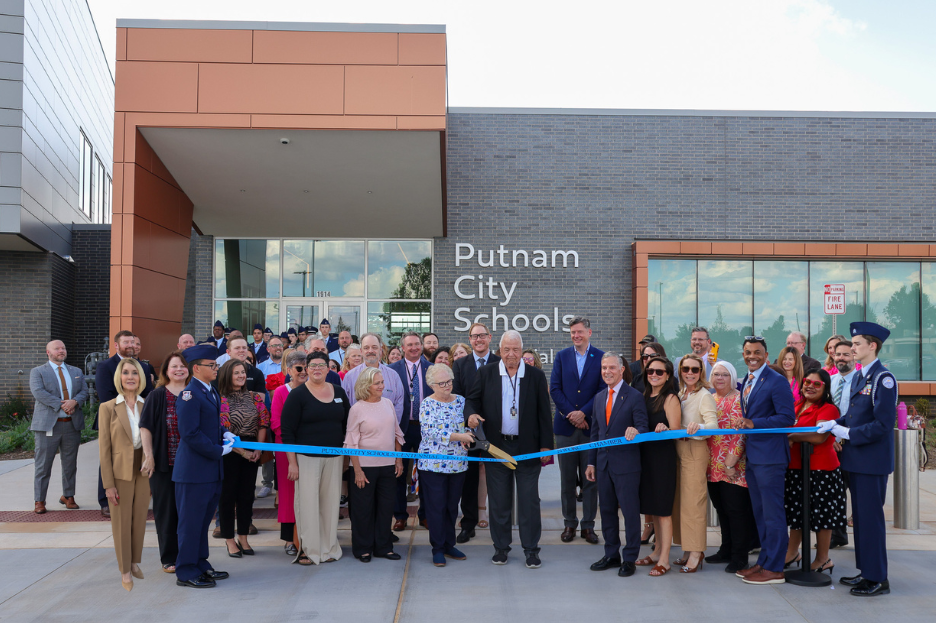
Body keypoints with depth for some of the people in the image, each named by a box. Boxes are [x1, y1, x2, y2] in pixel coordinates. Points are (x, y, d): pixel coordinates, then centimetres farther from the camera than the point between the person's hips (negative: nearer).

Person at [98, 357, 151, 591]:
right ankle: (125, 571, 18)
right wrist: (108, 484, -9)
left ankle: (135, 563, 28)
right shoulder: (108, 408, -6)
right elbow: (104, 448, -6)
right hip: (120, 474, -3)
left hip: (143, 473, 3)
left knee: (140, 521, 11)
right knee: (121, 523, 6)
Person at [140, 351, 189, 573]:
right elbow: (145, 427, -7)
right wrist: (149, 456, -15)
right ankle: (169, 558, 15)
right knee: (167, 511, 4)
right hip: (164, 463, -2)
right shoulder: (157, 396, -2)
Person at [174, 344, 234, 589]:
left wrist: (224, 434, 6)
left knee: (203, 520, 18)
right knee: (191, 521, 0)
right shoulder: (189, 394, -17)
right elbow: (190, 433, -22)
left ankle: (200, 565, 29)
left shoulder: (211, 392, 13)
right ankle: (186, 573, 10)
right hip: (194, 470, -9)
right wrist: (219, 450, -16)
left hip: (211, 470, 9)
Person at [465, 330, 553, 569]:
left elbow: (544, 413, 3)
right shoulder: (486, 373, 3)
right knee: (499, 501, 9)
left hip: (527, 448, -1)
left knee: (529, 500, 3)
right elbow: (472, 398, 7)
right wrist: (471, 413, -16)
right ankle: (501, 547, 21)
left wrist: (546, 445, -1)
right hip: (496, 447, 1)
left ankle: (531, 549, 13)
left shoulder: (536, 376, 1)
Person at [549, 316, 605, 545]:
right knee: (567, 479, 7)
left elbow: (603, 389, -3)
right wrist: (572, 414, -9)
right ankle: (569, 524, 17)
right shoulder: (562, 356, 7)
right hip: (565, 425, 1)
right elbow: (555, 388, 1)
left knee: (590, 478, 4)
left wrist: (583, 413, -12)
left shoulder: (600, 357, 2)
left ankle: (588, 525, 13)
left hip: (591, 425, -1)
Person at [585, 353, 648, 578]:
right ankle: (612, 555, 26)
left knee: (630, 511, 1)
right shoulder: (599, 398, 12)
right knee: (607, 510, 13)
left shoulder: (635, 396, -7)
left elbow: (643, 427, -12)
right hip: (603, 464, 6)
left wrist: (636, 431, -35)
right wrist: (591, 462, 12)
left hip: (626, 464, -6)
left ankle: (630, 558, 11)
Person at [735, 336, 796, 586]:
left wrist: (754, 423, -21)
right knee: (759, 513, 15)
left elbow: (787, 417, -17)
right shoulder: (745, 381, 15)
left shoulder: (777, 381, -11)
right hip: (751, 454, 9)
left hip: (769, 455, -9)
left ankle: (774, 568, 5)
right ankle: (763, 562, 25)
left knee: (772, 513, -2)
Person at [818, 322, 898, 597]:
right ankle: (865, 571, 28)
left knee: (871, 517, -2)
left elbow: (883, 424, -21)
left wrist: (848, 433, -18)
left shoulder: (883, 379, -16)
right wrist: (835, 424, 1)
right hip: (855, 459, 9)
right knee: (860, 517, 16)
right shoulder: (858, 377, 13)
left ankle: (877, 579, 9)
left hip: (872, 461, -9)